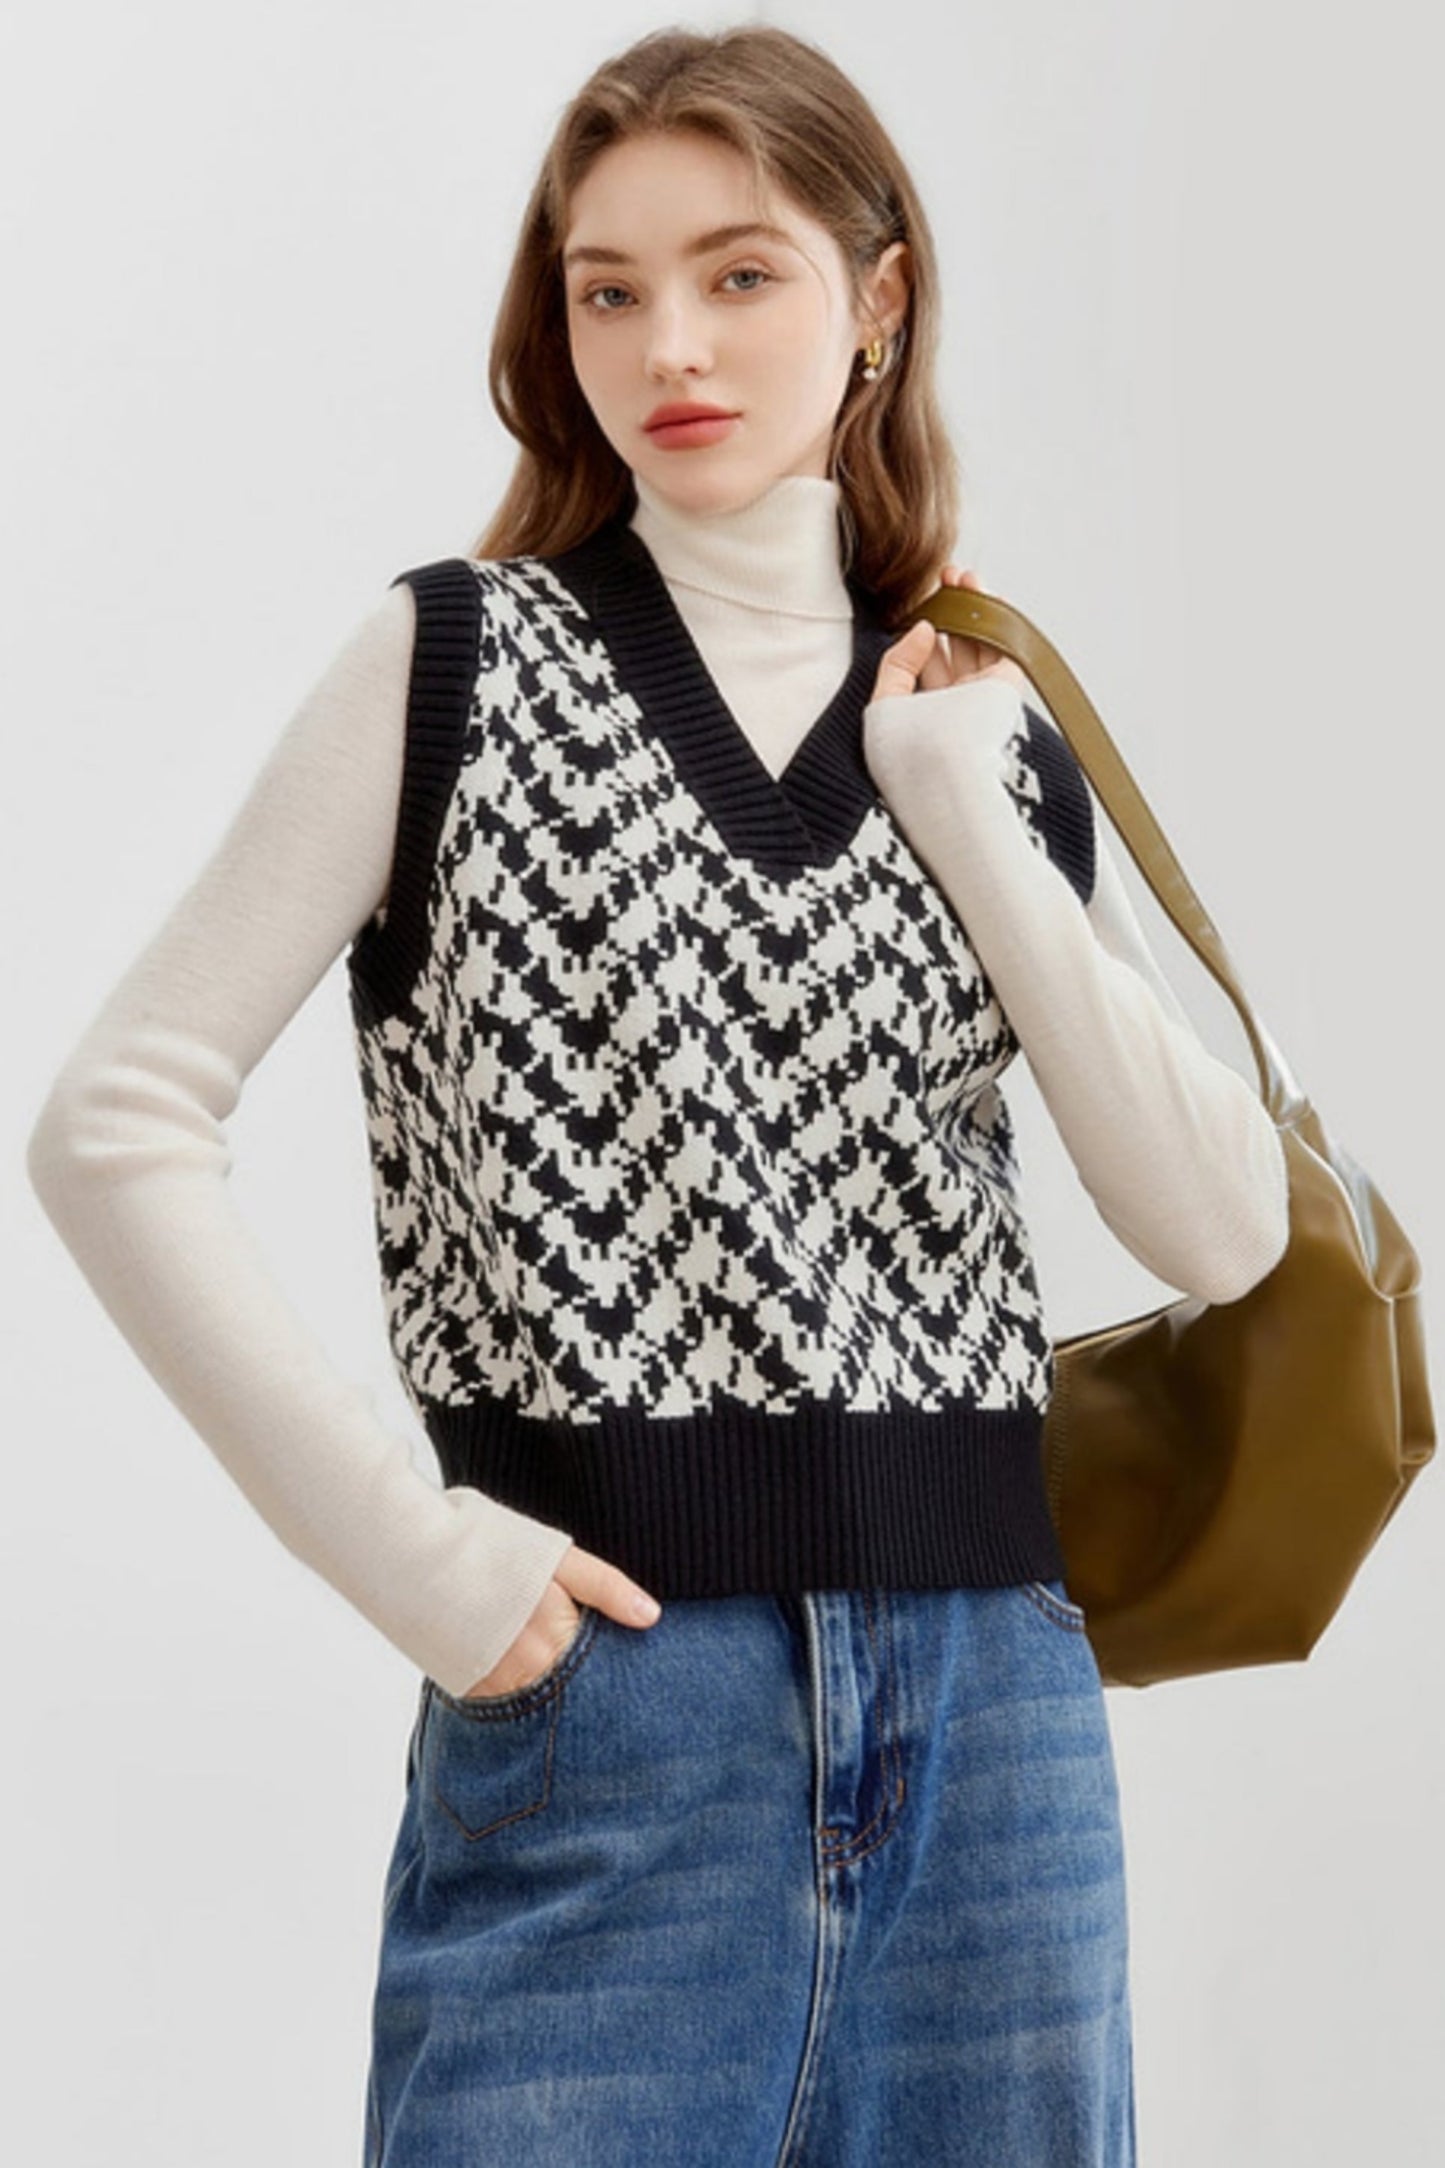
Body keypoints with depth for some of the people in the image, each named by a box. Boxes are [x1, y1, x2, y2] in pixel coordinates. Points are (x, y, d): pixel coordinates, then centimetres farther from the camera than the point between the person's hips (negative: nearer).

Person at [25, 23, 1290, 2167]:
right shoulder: (460, 665, 0)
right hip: (601, 1712, -3)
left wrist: (960, 812, -3)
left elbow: (1224, 1226, 0)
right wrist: (408, 1547, -12)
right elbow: (115, 1124, -6)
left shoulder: (991, 734, 9)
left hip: (991, 1706, 4)